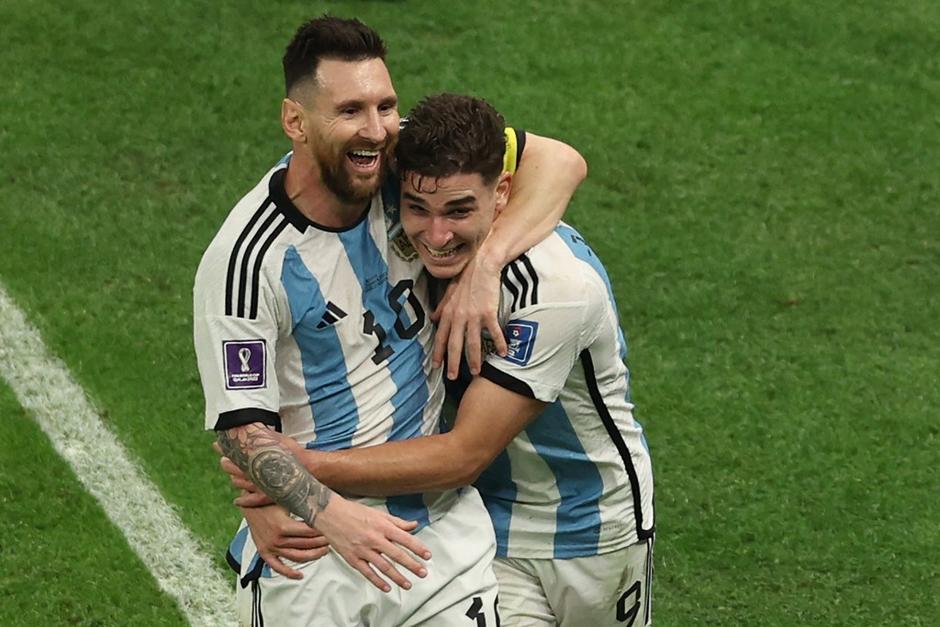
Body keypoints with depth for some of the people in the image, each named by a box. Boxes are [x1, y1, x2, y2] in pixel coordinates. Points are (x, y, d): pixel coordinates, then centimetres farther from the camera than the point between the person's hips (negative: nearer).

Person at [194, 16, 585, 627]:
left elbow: (559, 162, -6)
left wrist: (483, 267, -20)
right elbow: (242, 426, -16)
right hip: (308, 546, -3)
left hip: (438, 522, 3)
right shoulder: (247, 258, -17)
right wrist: (331, 514, -29)